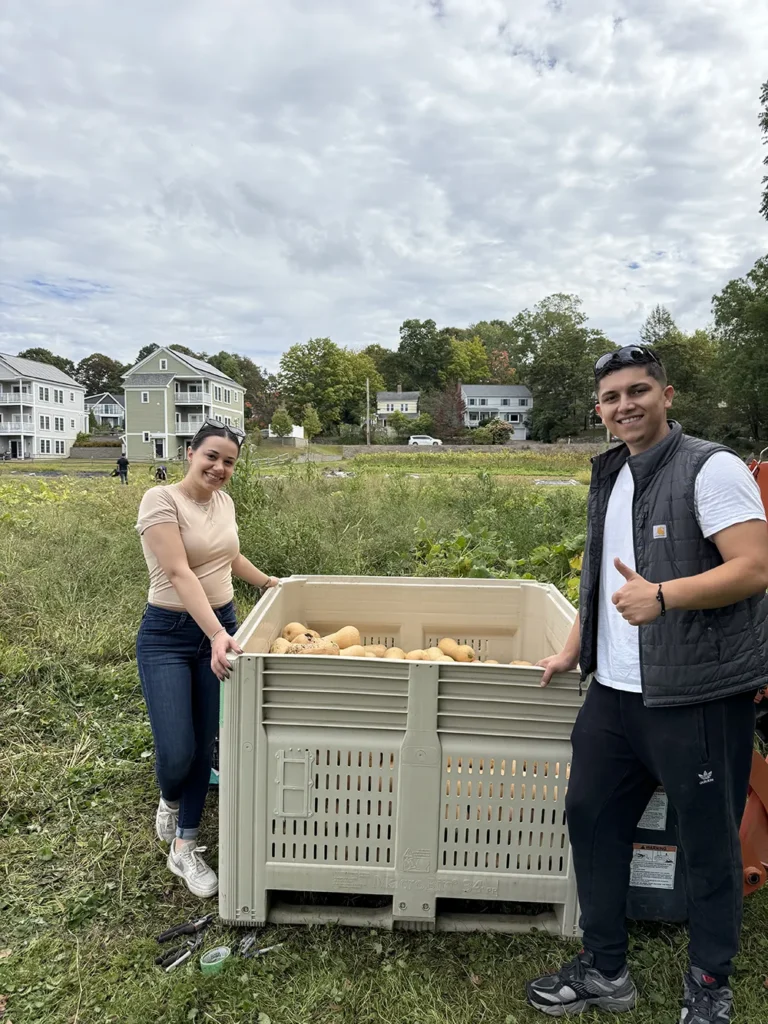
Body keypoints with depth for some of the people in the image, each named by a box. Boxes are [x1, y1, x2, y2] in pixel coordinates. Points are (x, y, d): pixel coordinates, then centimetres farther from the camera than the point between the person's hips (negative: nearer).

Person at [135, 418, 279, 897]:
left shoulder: (224, 501, 4)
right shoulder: (161, 500, -16)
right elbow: (179, 573, -27)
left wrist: (268, 581, 32)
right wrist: (216, 634, -36)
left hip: (221, 626, 6)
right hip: (168, 633, -5)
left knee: (205, 744, 9)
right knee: (176, 752, -7)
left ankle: (185, 847, 27)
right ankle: (170, 801, 31)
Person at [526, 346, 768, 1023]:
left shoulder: (712, 468, -9)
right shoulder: (611, 478, 14)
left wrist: (662, 596, -30)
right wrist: (574, 650, 20)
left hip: (698, 695, -7)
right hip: (615, 690, 8)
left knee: (708, 840, 9)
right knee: (591, 815, 13)